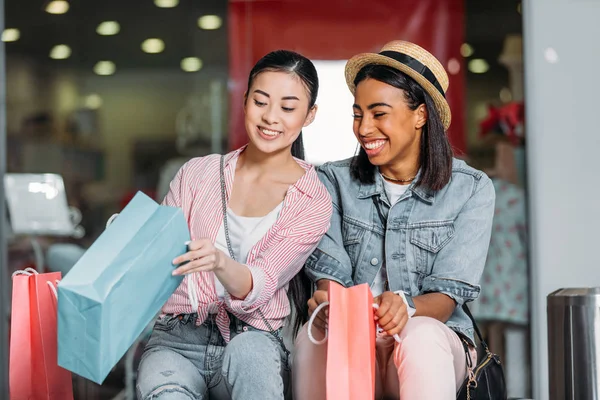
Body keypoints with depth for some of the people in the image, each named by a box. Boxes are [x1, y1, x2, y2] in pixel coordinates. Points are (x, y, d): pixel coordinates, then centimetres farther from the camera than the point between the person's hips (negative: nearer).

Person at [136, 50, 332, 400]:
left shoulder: (312, 201, 1)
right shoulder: (197, 174, 8)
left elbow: (257, 290, -12)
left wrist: (220, 262, -34)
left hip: (254, 341, 0)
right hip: (177, 340, 1)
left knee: (248, 350, -37)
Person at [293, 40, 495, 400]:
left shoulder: (470, 190, 1)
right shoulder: (335, 181, 7)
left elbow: (446, 296, -6)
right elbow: (329, 273, -2)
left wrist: (406, 306, -30)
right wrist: (328, 304, -28)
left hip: (436, 345, -1)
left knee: (420, 335, -37)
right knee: (315, 336, -35)